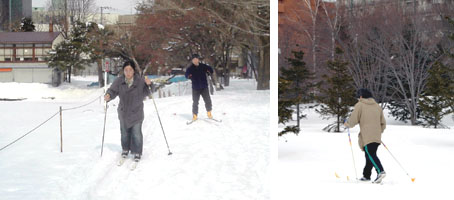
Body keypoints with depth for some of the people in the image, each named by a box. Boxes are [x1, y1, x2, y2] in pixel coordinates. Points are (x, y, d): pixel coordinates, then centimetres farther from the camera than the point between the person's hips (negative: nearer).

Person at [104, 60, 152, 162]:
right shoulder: (119, 81, -10)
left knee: (136, 133, 0)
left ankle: (137, 153, 14)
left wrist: (148, 84, -35)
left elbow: (146, 93, -15)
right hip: (123, 112, 3)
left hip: (136, 112, -3)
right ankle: (125, 149, 37)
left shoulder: (140, 81, -16)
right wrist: (108, 95, -30)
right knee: (124, 132, 18)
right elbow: (113, 90, -9)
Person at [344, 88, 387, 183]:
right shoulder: (377, 106, 18)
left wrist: (346, 124, 17)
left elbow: (353, 121, -4)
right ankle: (366, 175, 23)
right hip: (377, 137, 7)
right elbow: (383, 124, 19)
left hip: (367, 136, -7)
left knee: (371, 155, -14)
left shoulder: (360, 105, 0)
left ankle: (380, 171, -32)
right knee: (369, 156, 16)